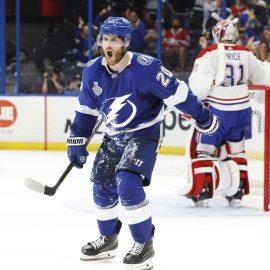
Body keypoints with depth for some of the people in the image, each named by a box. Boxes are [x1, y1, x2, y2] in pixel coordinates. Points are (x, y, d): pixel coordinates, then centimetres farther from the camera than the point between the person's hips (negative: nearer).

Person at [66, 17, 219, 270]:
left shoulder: (145, 68, -26)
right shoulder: (93, 71, -7)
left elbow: (176, 92, -18)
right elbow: (86, 108, 7)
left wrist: (202, 116, -12)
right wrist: (77, 141, 7)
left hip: (144, 134, -6)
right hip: (113, 136, 7)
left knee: (128, 184, -23)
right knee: (102, 187, 11)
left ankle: (144, 244, -10)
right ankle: (107, 240, 33)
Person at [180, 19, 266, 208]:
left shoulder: (210, 54, -11)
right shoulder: (246, 54, 3)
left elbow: (199, 85, -17)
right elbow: (260, 78, 18)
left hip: (216, 111, -4)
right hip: (242, 110, 4)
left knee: (202, 148, 9)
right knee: (235, 150, 19)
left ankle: (201, 191, 4)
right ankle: (237, 192, 15)